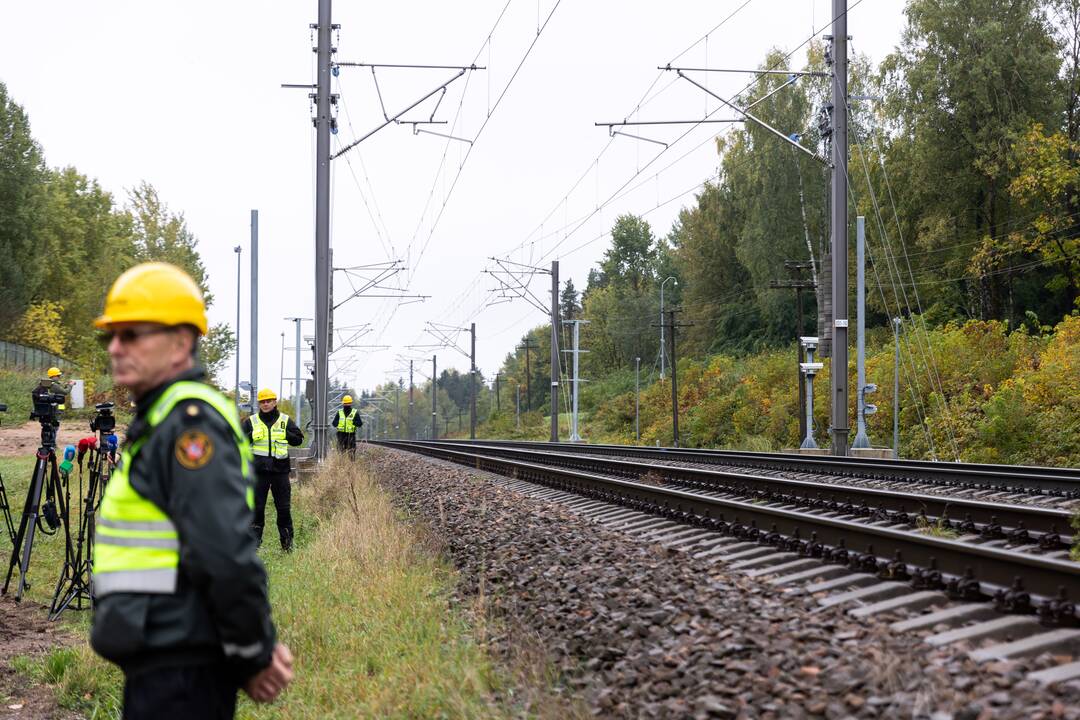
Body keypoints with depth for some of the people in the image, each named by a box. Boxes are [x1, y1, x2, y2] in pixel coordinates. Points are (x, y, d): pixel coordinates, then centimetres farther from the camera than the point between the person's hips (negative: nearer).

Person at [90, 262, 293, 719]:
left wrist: (253, 656, -16)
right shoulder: (160, 419, 18)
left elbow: (226, 552, -24)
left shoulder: (189, 421, -15)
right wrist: (254, 651, 14)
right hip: (164, 664, 10)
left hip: (178, 671, -10)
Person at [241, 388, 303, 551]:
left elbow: (298, 439, 7)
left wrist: (284, 434, -8)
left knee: (283, 507, 4)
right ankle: (254, 539, 9)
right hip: (259, 471, 0)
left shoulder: (285, 420, 7)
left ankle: (287, 541, 12)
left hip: (280, 470, 0)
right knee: (257, 507, 2)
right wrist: (251, 436, -12)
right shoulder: (251, 421, 6)